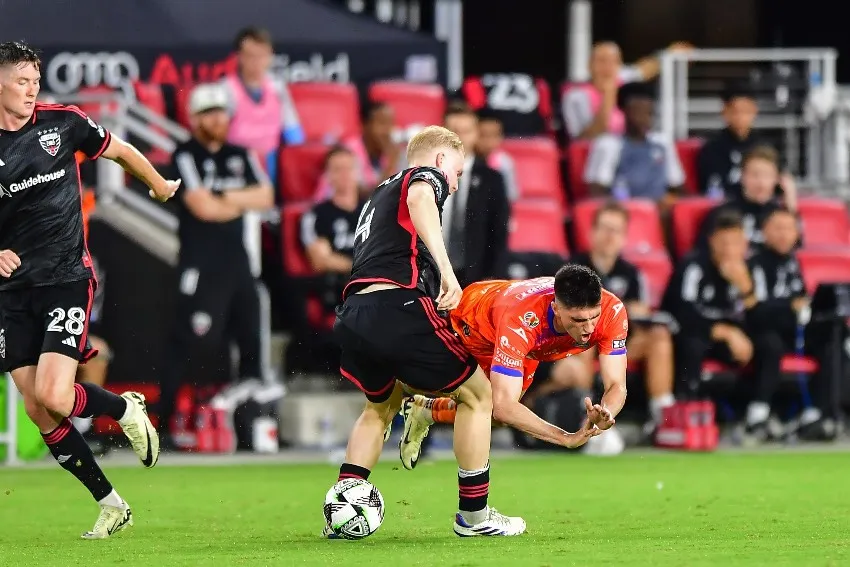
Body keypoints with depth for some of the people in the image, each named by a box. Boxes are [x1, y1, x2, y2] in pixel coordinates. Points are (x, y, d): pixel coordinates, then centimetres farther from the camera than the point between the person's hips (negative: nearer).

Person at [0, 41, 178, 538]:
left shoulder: (62, 123, -3)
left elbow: (119, 150, 16)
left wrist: (159, 184, 30)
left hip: (67, 278, -3)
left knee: (53, 397, -19)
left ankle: (126, 409, 13)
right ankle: (111, 505, 12)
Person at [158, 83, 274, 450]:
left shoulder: (240, 156, 14)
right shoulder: (186, 157, -6)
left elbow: (265, 198, 4)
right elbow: (203, 207, -16)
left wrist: (226, 198, -11)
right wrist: (242, 203, -1)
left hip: (240, 264, 7)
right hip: (201, 266, -7)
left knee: (251, 339, 7)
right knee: (185, 344, -11)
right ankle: (163, 424, -10)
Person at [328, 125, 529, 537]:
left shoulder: (380, 194, 35)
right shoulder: (426, 175, 11)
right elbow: (419, 200, -16)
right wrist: (446, 270, -28)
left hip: (352, 314, 8)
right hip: (397, 306, -8)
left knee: (381, 406, 32)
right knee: (477, 393, 9)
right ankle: (473, 514, 12)